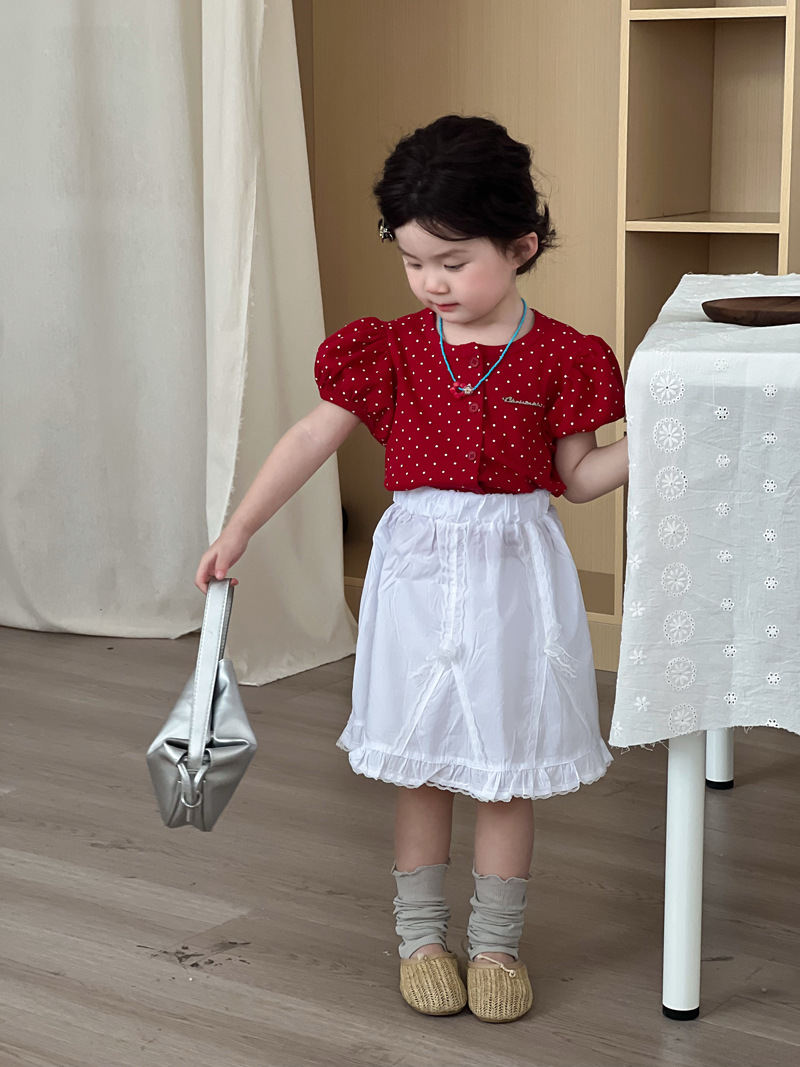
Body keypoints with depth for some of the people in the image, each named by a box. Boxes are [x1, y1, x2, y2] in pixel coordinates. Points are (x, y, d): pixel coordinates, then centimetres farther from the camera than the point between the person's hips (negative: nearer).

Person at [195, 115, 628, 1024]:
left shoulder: (558, 357, -4)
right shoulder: (392, 350, -2)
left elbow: (577, 474, 2)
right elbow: (312, 439, 0)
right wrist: (238, 529, -4)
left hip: (514, 572, -1)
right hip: (417, 569, 1)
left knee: (504, 772, 7)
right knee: (418, 766, 9)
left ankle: (495, 944, 22)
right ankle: (420, 937, 25)